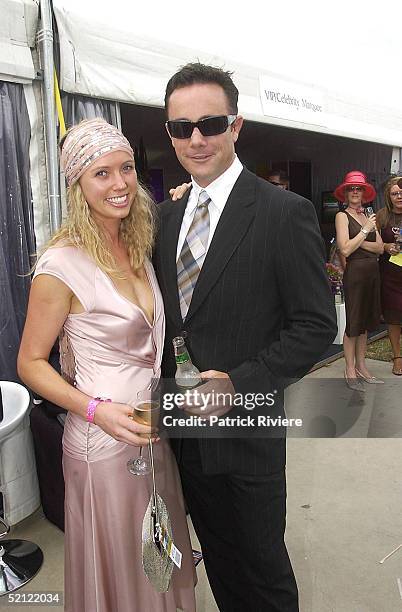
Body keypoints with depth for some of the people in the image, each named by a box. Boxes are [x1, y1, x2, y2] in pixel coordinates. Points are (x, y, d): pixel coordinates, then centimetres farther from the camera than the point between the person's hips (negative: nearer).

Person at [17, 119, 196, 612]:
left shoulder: (136, 246, 3)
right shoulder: (62, 264, -20)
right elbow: (30, 363, -12)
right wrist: (97, 410, -24)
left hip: (153, 430, 7)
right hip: (104, 441, -7)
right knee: (119, 570, 18)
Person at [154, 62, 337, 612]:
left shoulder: (285, 212, -14)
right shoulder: (168, 216, 5)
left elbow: (316, 325, -14)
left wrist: (238, 382, -21)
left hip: (247, 429, -5)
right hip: (185, 425, 6)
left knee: (262, 564, 17)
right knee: (218, 557, 25)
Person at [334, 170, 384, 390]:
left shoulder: (368, 217, 15)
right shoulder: (342, 216, -5)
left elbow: (380, 247, 6)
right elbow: (345, 249, -16)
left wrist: (361, 243, -9)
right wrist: (366, 230, -10)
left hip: (373, 272, 7)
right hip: (355, 272, -7)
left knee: (366, 322, 13)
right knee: (353, 323, 0)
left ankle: (361, 367, 24)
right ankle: (350, 371, 11)